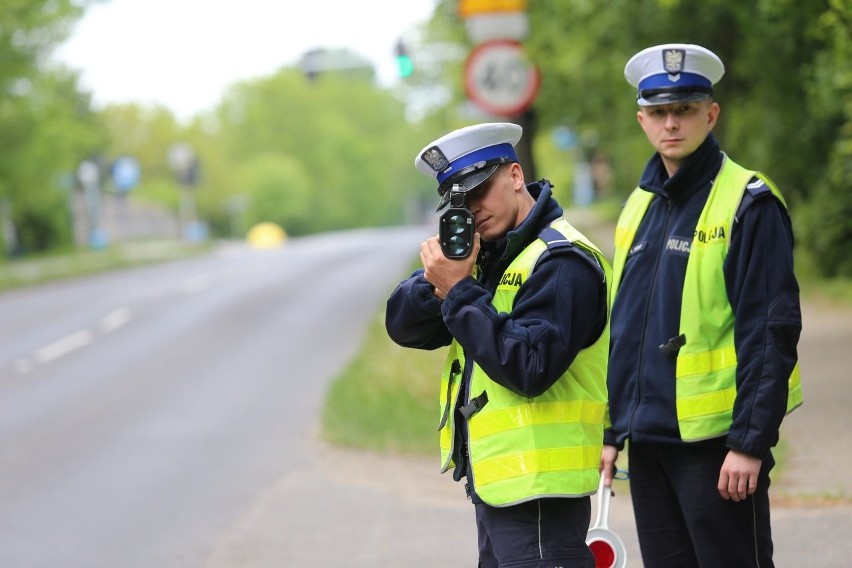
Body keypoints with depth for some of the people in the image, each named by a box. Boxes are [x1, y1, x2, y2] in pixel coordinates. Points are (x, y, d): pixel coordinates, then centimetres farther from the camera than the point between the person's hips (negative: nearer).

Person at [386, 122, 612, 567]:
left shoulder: (562, 261, -14)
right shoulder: (485, 255, 14)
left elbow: (529, 369, -24)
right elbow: (402, 325, 7)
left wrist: (459, 292, -20)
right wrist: (440, 277, -13)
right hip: (494, 481, 9)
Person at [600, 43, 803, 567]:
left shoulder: (748, 203, -8)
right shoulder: (640, 206, 14)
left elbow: (773, 331, -13)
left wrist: (750, 442, -17)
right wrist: (613, 432, 16)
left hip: (716, 440, -7)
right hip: (649, 440, 7)